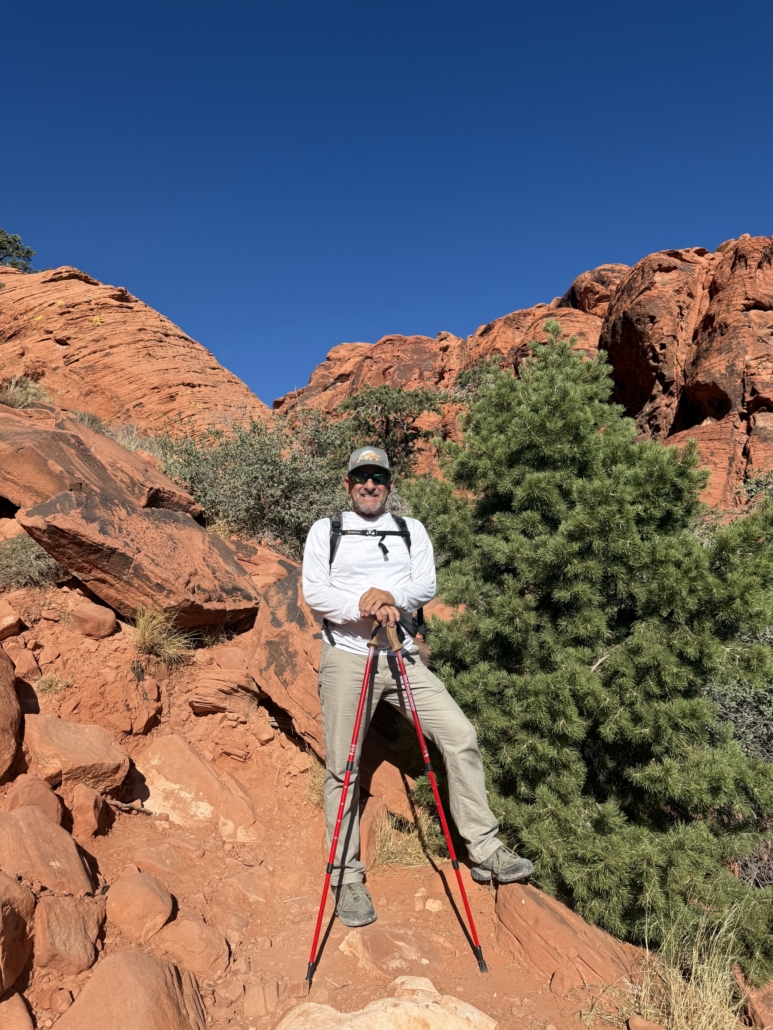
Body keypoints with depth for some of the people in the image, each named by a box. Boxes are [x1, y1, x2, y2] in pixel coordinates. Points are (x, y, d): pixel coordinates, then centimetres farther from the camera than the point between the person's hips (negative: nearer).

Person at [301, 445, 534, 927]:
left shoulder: (412, 530, 14)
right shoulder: (326, 531, 8)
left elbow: (426, 585, 0)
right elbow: (314, 591, -4)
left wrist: (390, 594, -21)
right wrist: (364, 606, -20)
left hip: (402, 657, 2)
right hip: (347, 658, -2)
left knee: (461, 734, -8)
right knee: (342, 769, 2)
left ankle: (485, 851, 5)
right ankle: (347, 877, 17)